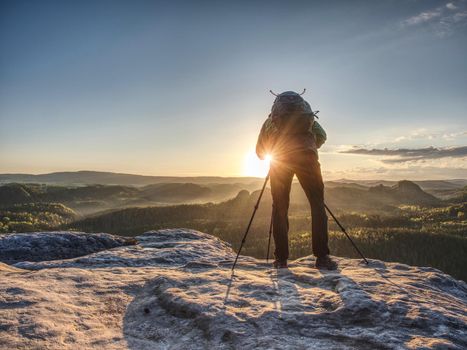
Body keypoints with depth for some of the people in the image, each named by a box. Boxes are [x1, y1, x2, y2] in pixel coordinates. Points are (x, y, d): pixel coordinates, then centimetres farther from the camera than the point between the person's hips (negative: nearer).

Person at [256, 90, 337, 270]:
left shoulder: (271, 120, 29)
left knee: (280, 208, 8)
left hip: (279, 159, 1)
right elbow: (321, 136, 21)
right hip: (306, 157, 0)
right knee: (317, 203, 4)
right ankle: (322, 256, -6)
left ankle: (281, 259, 4)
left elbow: (260, 150, 26)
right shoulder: (307, 116, 31)